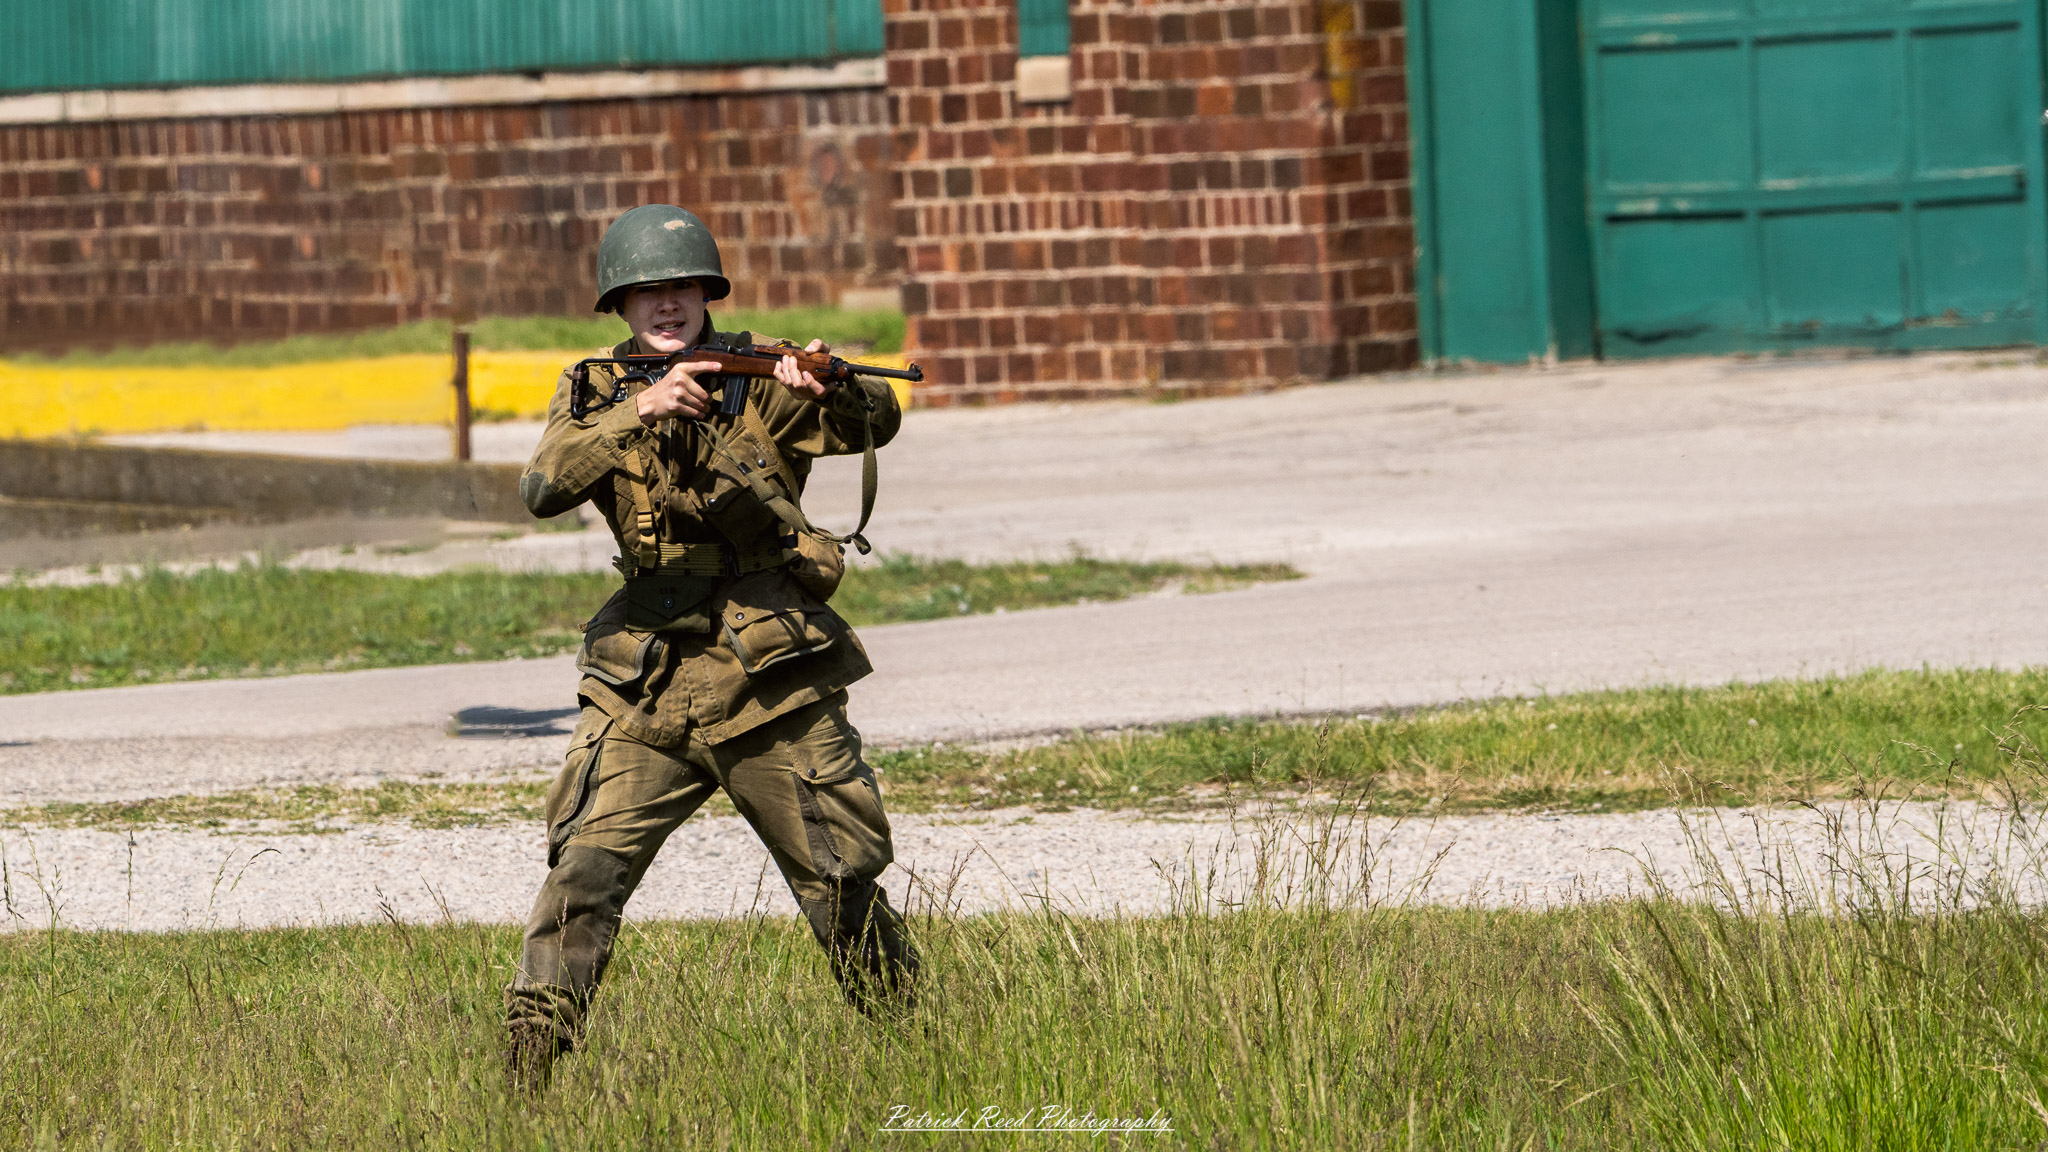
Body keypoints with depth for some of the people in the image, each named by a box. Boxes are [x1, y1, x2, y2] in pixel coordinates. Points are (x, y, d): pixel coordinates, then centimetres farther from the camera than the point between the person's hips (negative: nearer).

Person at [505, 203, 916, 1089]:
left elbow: (874, 426, -12)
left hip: (774, 684, -1)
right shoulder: (595, 393, 5)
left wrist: (833, 392, -35)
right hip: (646, 690, 1)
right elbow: (543, 486, -14)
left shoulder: (759, 374, 1)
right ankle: (525, 1073, -11)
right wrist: (636, 413, -28)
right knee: (584, 872, -13)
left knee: (846, 881, 6)